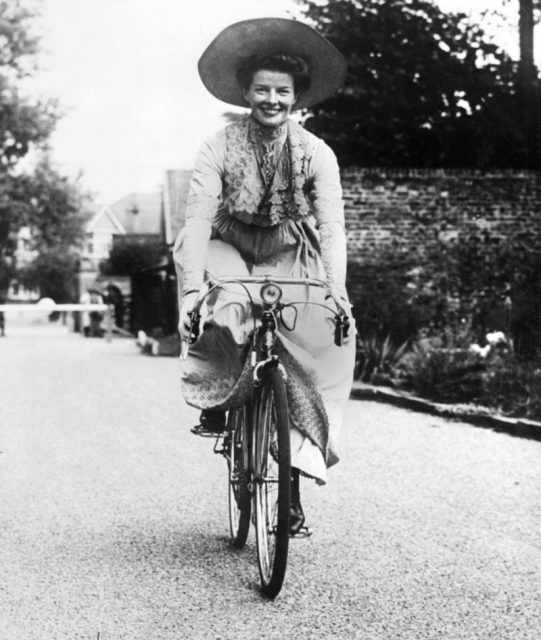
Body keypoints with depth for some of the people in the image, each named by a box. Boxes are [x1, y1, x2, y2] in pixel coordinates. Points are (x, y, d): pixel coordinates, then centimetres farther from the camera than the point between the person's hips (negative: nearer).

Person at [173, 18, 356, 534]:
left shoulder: (316, 153, -12)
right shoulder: (219, 147, -14)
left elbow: (331, 225, -19)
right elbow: (198, 217, -23)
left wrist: (337, 292, -33)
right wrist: (191, 290, -36)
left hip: (289, 260, 1)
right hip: (231, 252, -1)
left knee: (309, 357, -14)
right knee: (222, 317, -35)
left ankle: (295, 479, -1)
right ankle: (217, 400, -4)